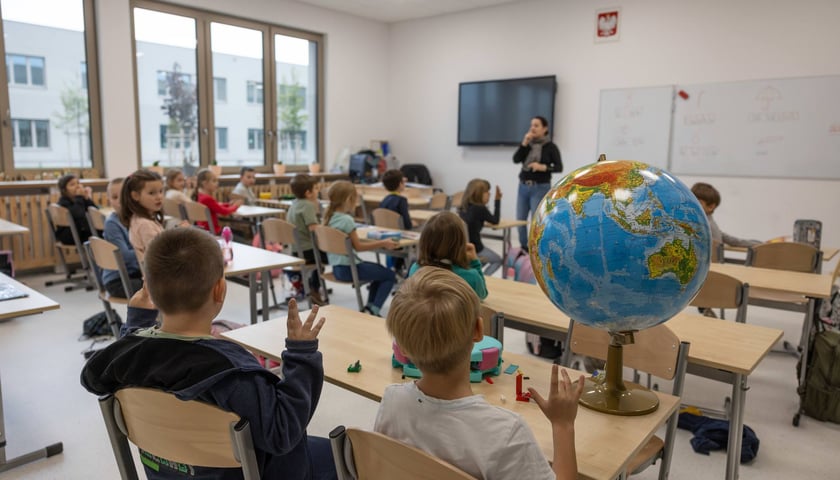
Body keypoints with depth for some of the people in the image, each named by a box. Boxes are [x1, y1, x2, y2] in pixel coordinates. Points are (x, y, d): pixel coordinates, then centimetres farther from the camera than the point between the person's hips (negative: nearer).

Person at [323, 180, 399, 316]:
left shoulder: (329, 217, 5)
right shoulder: (346, 220, -20)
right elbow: (358, 246, -16)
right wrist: (383, 243, -13)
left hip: (337, 267, 9)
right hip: (348, 269, -9)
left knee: (380, 270, 26)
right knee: (389, 275, 2)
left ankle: (369, 308, 21)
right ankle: (373, 310, -1)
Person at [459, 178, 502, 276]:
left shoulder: (464, 207, 5)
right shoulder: (480, 208, -15)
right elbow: (495, 220, 0)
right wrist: (498, 200, 5)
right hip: (474, 248, -7)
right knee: (498, 260, 21)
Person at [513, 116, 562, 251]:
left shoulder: (551, 147, -3)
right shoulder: (527, 143, 9)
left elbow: (559, 167, -6)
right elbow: (515, 159, -3)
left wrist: (543, 167, -22)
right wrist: (524, 143, -12)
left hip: (540, 188, -5)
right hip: (523, 186, 5)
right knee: (520, 220, 8)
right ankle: (524, 248, 23)